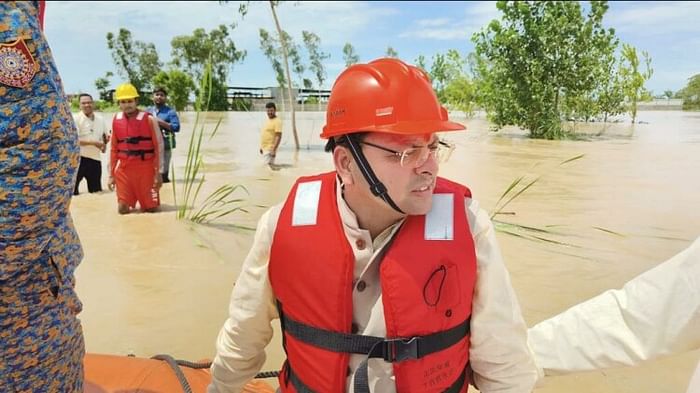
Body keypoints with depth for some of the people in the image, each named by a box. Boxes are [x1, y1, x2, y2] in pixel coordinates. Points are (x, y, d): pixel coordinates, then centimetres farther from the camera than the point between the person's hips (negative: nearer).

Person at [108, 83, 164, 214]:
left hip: (146, 168, -3)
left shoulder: (148, 119, -7)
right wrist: (111, 174, 8)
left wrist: (158, 173, -10)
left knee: (151, 208, 2)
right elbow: (114, 149, 11)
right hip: (124, 169, 3)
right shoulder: (116, 120, 5)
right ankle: (130, 201, 35)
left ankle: (145, 201, 37)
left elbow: (158, 147, -7)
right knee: (122, 209, 1)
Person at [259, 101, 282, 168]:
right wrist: (261, 147, 20)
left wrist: (274, 150, -26)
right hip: (265, 148, 9)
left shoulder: (277, 121, -14)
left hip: (270, 149, -9)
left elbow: (278, 137, -20)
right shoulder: (267, 120, 14)